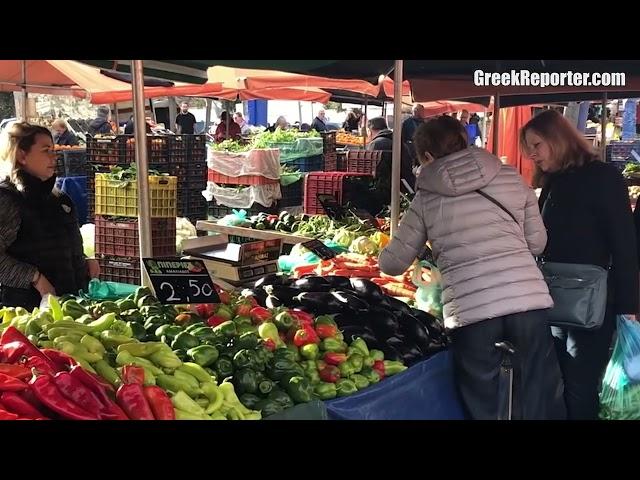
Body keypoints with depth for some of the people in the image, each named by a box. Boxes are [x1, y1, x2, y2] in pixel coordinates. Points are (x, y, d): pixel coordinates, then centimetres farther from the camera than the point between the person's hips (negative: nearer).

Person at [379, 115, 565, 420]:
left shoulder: (426, 199, 6)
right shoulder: (511, 177, 10)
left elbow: (393, 264, 10)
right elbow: (537, 242, 13)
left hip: (470, 310, -2)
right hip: (530, 297, 2)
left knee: (482, 407, 14)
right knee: (540, 402, 16)